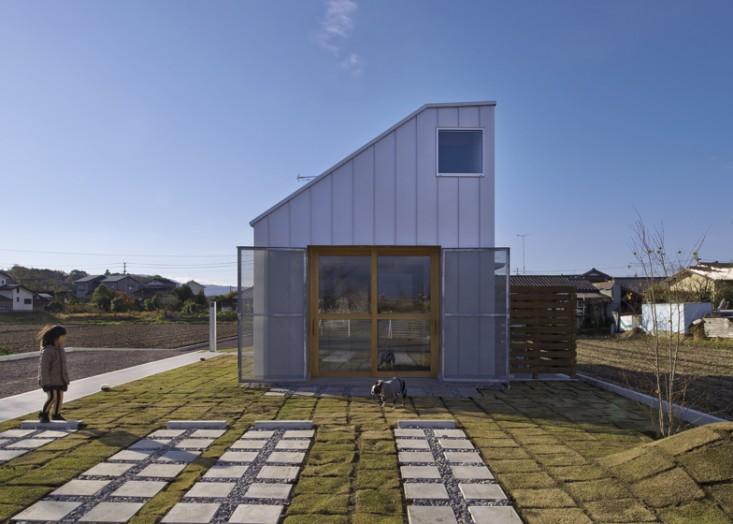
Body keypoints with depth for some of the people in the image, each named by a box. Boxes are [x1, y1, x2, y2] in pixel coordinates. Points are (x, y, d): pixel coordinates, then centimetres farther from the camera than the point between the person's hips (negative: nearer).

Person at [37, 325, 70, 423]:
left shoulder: (60, 349, 5)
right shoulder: (47, 351, -19)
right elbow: (43, 367, -20)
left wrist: (66, 378, 15)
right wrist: (46, 382, -23)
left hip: (59, 379, 8)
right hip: (49, 379, -7)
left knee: (59, 397, 10)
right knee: (53, 397, -18)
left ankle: (56, 415, 27)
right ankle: (43, 414, 2)